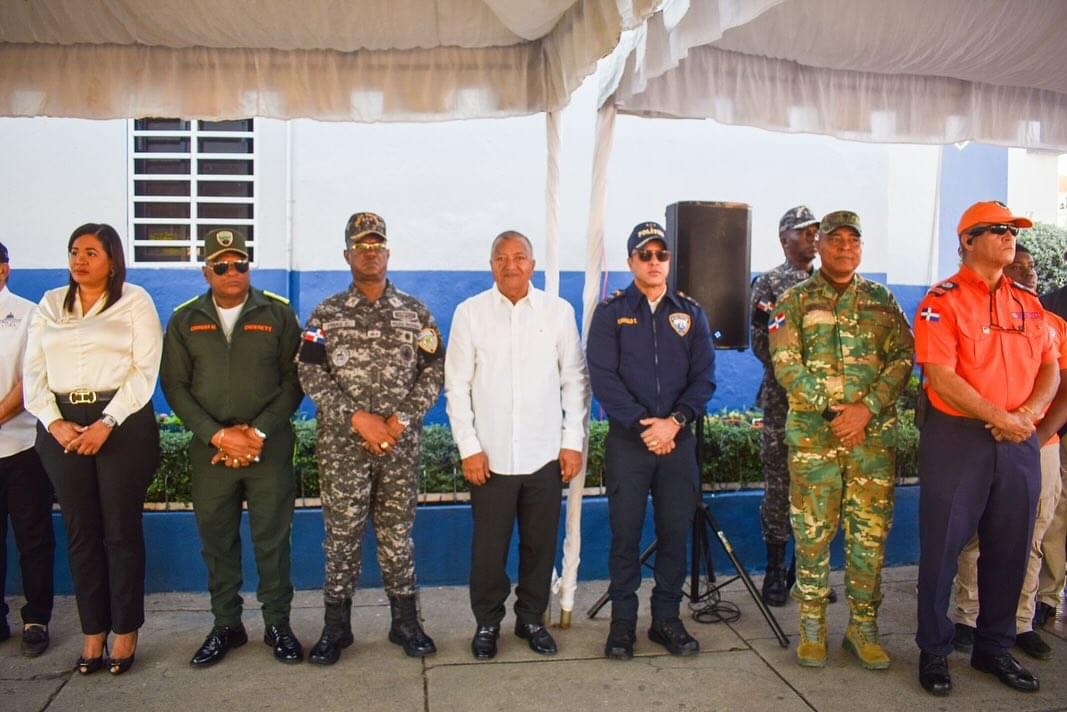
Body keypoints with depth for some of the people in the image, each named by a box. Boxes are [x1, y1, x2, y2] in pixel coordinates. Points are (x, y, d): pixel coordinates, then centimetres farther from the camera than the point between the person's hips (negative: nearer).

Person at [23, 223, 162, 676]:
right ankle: (92, 631, 19)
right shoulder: (50, 304, 13)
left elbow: (145, 370, -7)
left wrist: (107, 423, -15)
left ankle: (125, 630, 14)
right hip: (62, 426, 4)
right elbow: (33, 372, 7)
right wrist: (53, 422, -8)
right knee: (81, 531, 8)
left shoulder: (135, 302, 1)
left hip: (123, 424, -3)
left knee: (121, 529, 2)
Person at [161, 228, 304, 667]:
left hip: (269, 446, -2)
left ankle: (278, 624, 18)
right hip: (209, 448, 2)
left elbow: (293, 379, -1)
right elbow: (174, 386, 2)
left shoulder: (277, 314, 2)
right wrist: (218, 435, -10)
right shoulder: (185, 320, 7)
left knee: (273, 539, 4)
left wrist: (258, 432, -11)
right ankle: (226, 626, 24)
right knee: (217, 541, 9)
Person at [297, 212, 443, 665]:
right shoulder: (326, 314, 3)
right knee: (342, 534, 5)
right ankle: (336, 627, 20)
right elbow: (310, 374, -3)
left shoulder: (416, 313, 6)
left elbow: (433, 372, 2)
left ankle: (405, 622, 22)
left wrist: (401, 420, -10)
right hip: (341, 444, -1)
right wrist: (357, 417, -13)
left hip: (401, 443, 1)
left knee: (397, 532, 9)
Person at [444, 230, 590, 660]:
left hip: (545, 455, 1)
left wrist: (574, 441, 1)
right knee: (489, 546, 6)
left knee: (540, 544, 10)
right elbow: (457, 385, 1)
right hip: (490, 456, -1)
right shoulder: (469, 313, 1)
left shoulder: (559, 312, 4)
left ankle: (532, 619, 30)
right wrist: (469, 447, -4)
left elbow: (575, 380, 5)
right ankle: (487, 623, 26)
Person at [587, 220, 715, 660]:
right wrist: (643, 425, -13)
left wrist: (674, 422, -11)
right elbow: (603, 377, -7)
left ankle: (666, 618, 21)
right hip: (627, 440, -2)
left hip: (678, 440, 2)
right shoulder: (611, 312, 2)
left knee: (675, 532, 7)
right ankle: (622, 621, 15)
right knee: (625, 533, 3)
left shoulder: (690, 313, 10)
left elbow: (704, 377, 4)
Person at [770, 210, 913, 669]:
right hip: (813, 434, -2)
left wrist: (866, 408, -12)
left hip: (874, 434, 2)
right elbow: (786, 365, -5)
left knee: (870, 533, 5)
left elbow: (902, 358, 3)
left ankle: (863, 626, 19)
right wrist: (832, 410, -14)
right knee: (813, 534, 3)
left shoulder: (882, 300, 13)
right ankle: (812, 627, 16)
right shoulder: (794, 301, 5)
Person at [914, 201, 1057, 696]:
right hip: (956, 437, -6)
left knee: (1010, 548, 12)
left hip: (1018, 441, 6)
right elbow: (941, 377, -14)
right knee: (943, 547, 2)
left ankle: (995, 648, 29)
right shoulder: (943, 301, -7)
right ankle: (933, 651, 17)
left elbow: (1050, 368, 12)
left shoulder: (1027, 302, 12)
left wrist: (1028, 413, -6)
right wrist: (998, 418, -16)